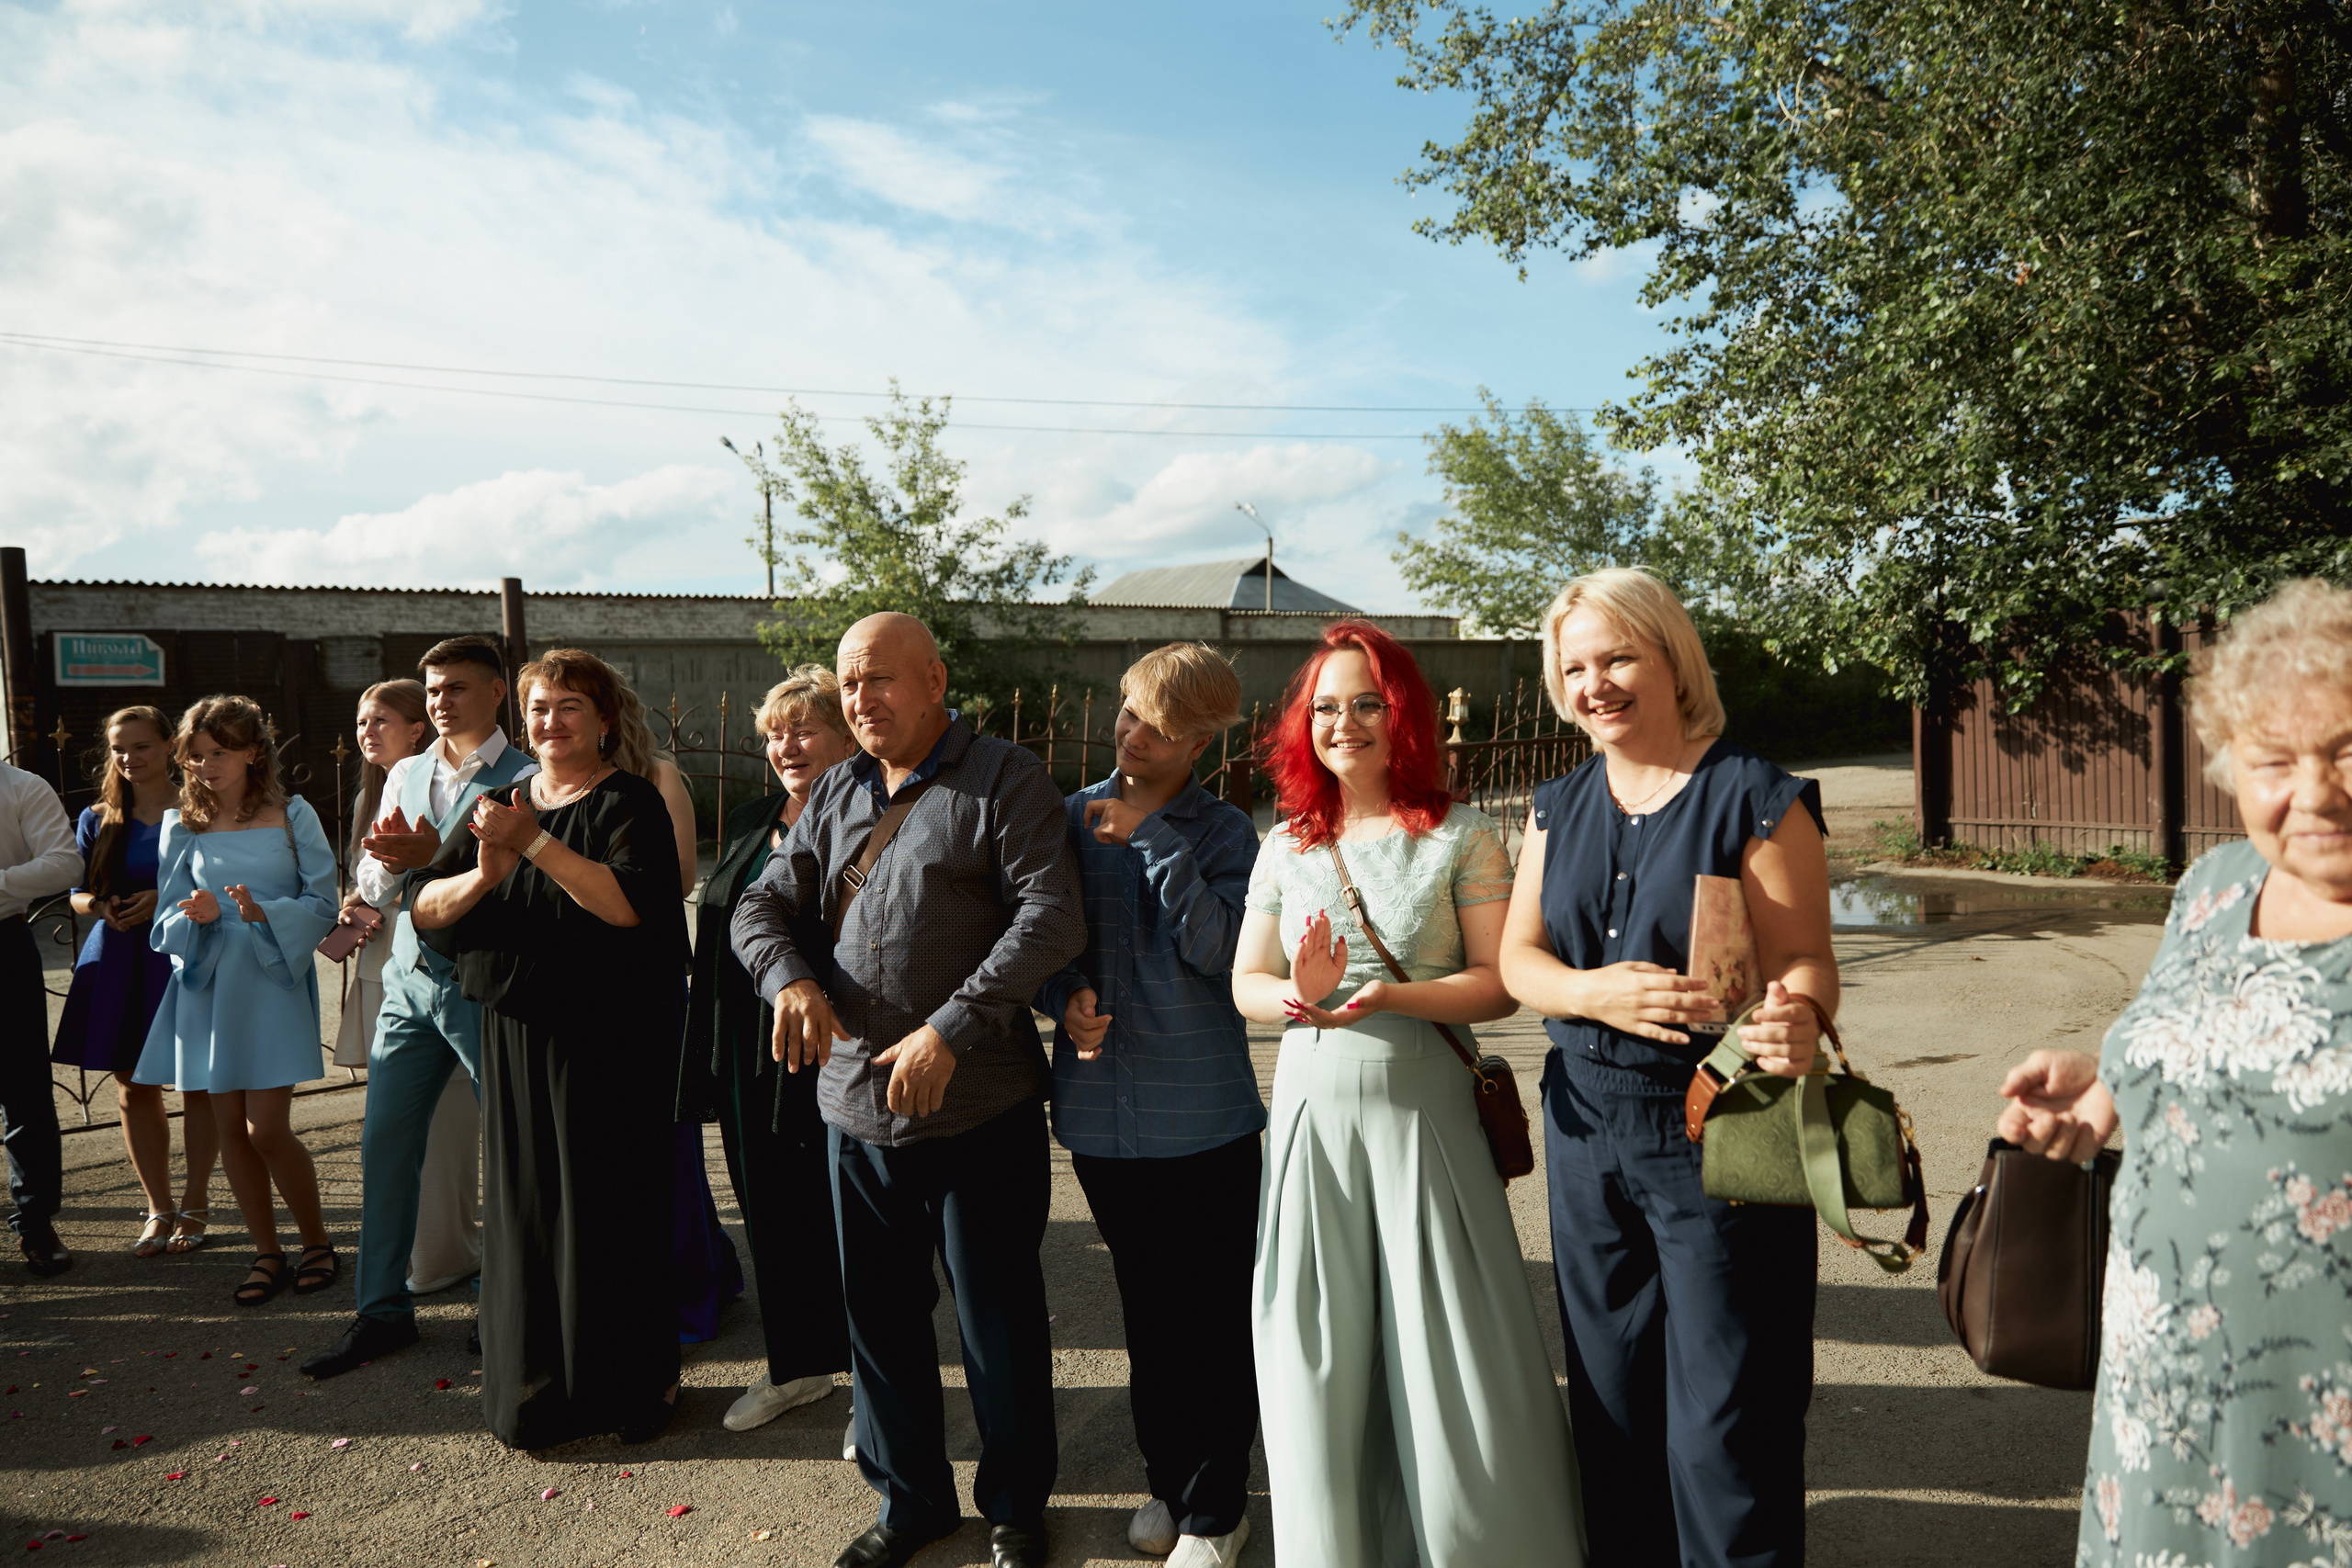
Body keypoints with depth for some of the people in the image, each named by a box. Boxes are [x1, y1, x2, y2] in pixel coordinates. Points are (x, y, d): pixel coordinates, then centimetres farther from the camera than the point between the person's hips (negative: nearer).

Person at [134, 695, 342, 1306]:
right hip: (208, 987, 4)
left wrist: (264, 912, -21)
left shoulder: (293, 816, -1)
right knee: (230, 1128, 7)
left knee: (267, 1130, -7)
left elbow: (322, 904, -4)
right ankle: (267, 1253, 20)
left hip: (274, 984, -3)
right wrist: (196, 916, -15)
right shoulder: (182, 827, 7)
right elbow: (167, 919, 7)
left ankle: (317, 1242, 13)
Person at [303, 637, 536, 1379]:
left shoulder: (525, 780, -8)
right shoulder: (404, 775, 14)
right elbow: (374, 888, 13)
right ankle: (383, 1310, 21)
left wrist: (434, 857, -22)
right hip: (411, 982, 6)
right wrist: (390, 860, -8)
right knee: (385, 1142, 8)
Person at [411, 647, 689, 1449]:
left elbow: (630, 903, -23)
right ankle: (536, 1387, 24)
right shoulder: (501, 804, 11)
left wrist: (534, 844, -25)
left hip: (608, 1043, -5)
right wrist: (482, 874, -17)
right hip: (515, 1037, 5)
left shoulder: (629, 802, -5)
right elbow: (424, 908, 3)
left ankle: (629, 1384, 17)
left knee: (607, 1206, 2)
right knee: (522, 1209, 9)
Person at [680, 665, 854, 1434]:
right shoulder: (749, 822, 12)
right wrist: (706, 1060, 15)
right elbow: (716, 941, 17)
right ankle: (797, 1365, 35)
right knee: (770, 1215, 17)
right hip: (749, 1062, 8)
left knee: (836, 1220, 3)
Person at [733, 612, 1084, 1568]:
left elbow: (1051, 917, -16)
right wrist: (789, 978, -10)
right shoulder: (835, 793, 12)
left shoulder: (1005, 780, -7)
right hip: (856, 1102, 6)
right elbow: (763, 902, 13)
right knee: (878, 1312, 16)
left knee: (998, 1319, 7)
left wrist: (950, 1030, -21)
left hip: (978, 1106, -5)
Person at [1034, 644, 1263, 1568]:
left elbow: (1219, 949, -17)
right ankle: (1169, 1481, 35)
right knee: (1147, 1311, 17)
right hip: (1101, 1107, 3)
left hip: (1203, 1111, -3)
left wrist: (1154, 840, -19)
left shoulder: (1222, 833, -4)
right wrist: (1065, 1000, -9)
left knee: (1214, 1317, 5)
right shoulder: (1072, 818, 5)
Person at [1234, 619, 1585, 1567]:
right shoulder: (1286, 847, 8)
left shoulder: (1462, 837, -1)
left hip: (1424, 1110, -3)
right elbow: (1246, 983, 8)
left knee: (1448, 1363, 2)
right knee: (1320, 1359, 10)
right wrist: (1298, 995, -15)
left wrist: (1386, 998, -21)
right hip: (1312, 1113, 3)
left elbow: (1499, 985, -6)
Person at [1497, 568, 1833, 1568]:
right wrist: (1594, 992, -14)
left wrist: (1796, 1018, -33)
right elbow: (1517, 958, 7)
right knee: (1610, 1408, 16)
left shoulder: (1757, 799, -7)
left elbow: (1804, 960, -10)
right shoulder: (1558, 808, 9)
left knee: (1722, 1425, 1)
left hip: (1721, 1136, -5)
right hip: (1587, 1126, 5)